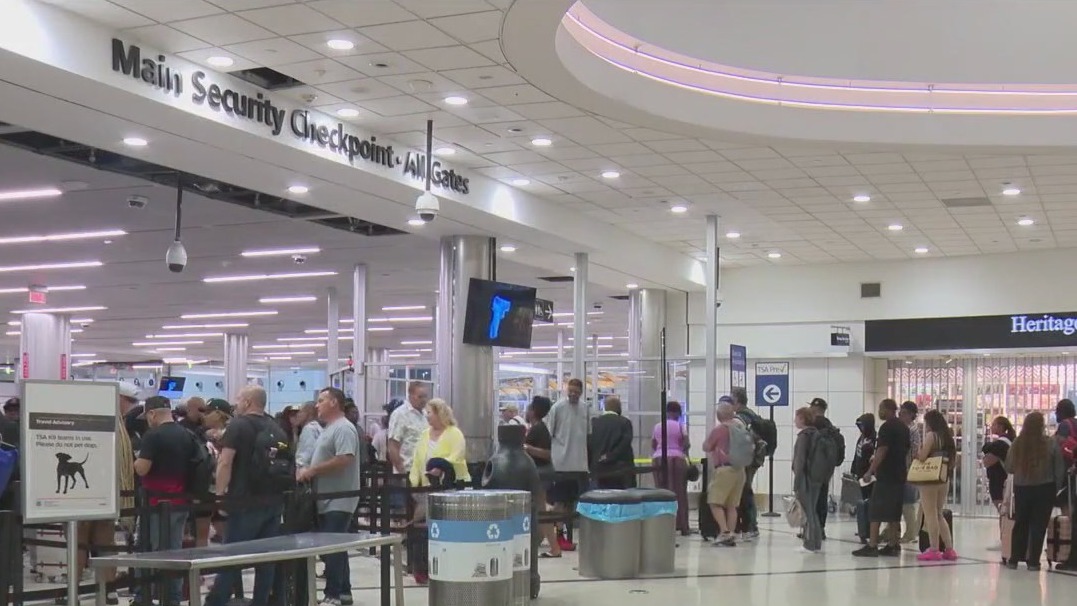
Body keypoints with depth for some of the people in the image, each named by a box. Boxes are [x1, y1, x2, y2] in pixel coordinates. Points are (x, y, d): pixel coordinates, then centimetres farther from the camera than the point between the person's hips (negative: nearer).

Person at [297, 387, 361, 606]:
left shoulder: (343, 428, -14)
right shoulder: (328, 429, 19)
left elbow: (343, 460, -25)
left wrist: (312, 470, -19)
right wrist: (306, 470, 2)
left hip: (338, 501, -10)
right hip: (327, 500, 10)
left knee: (332, 549, -9)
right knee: (335, 548, 13)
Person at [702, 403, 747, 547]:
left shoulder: (719, 429, -7)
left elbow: (706, 447, 2)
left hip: (724, 469, -6)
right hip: (739, 470, 6)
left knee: (715, 502, -3)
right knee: (732, 505, 9)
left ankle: (725, 532, -16)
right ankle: (731, 536, 7)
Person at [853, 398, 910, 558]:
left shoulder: (887, 427, -13)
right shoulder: (904, 427, 15)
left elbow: (882, 451, -19)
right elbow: (907, 450, 19)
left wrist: (870, 471, -17)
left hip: (885, 475, -9)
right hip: (899, 475, 9)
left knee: (876, 511, -7)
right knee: (894, 512, 12)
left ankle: (872, 546, -9)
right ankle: (893, 545, 12)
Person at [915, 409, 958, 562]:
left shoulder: (931, 435, -9)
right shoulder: (947, 436, 11)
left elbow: (922, 457, -14)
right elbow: (954, 458, 12)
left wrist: (919, 452, 6)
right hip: (945, 479, 7)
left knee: (930, 515, -2)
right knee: (939, 515, 16)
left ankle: (934, 550, -4)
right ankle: (949, 549, 13)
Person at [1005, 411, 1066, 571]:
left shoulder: (1017, 444, -5)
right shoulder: (1051, 444, -10)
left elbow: (1009, 468, 4)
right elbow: (1060, 470, -5)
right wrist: (1056, 488, 8)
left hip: (1021, 489, 2)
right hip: (1044, 489, -2)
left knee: (1020, 524, 14)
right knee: (1039, 525, 5)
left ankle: (1014, 559, 18)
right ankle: (1033, 561, 6)